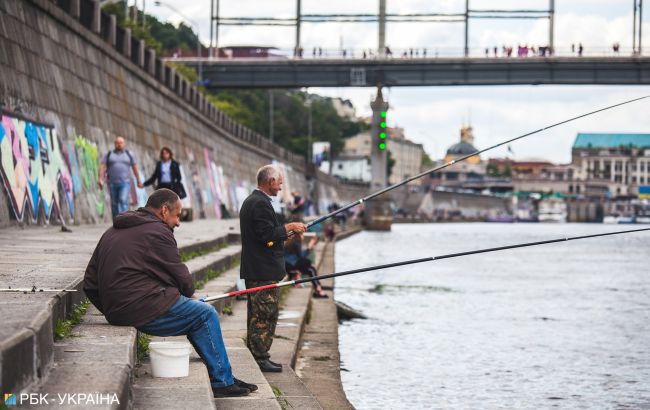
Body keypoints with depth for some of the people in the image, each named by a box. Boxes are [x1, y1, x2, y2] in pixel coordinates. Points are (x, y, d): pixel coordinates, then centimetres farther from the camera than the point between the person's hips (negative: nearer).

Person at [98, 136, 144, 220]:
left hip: (125, 183, -1)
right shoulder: (109, 155, 7)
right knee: (114, 203, 5)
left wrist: (139, 181, 11)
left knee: (123, 201, -18)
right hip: (112, 183, 2)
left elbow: (135, 167, 12)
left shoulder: (128, 154, 8)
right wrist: (100, 179, -17)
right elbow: (102, 166, -3)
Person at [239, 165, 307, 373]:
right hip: (264, 271, -11)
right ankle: (260, 358, -3)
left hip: (253, 270, 11)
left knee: (257, 315, 15)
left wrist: (285, 231, 15)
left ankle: (255, 356, 20)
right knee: (265, 314, -6)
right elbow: (268, 235, -23)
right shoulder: (261, 203, -17)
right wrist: (289, 227, -11)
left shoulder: (250, 201, 16)